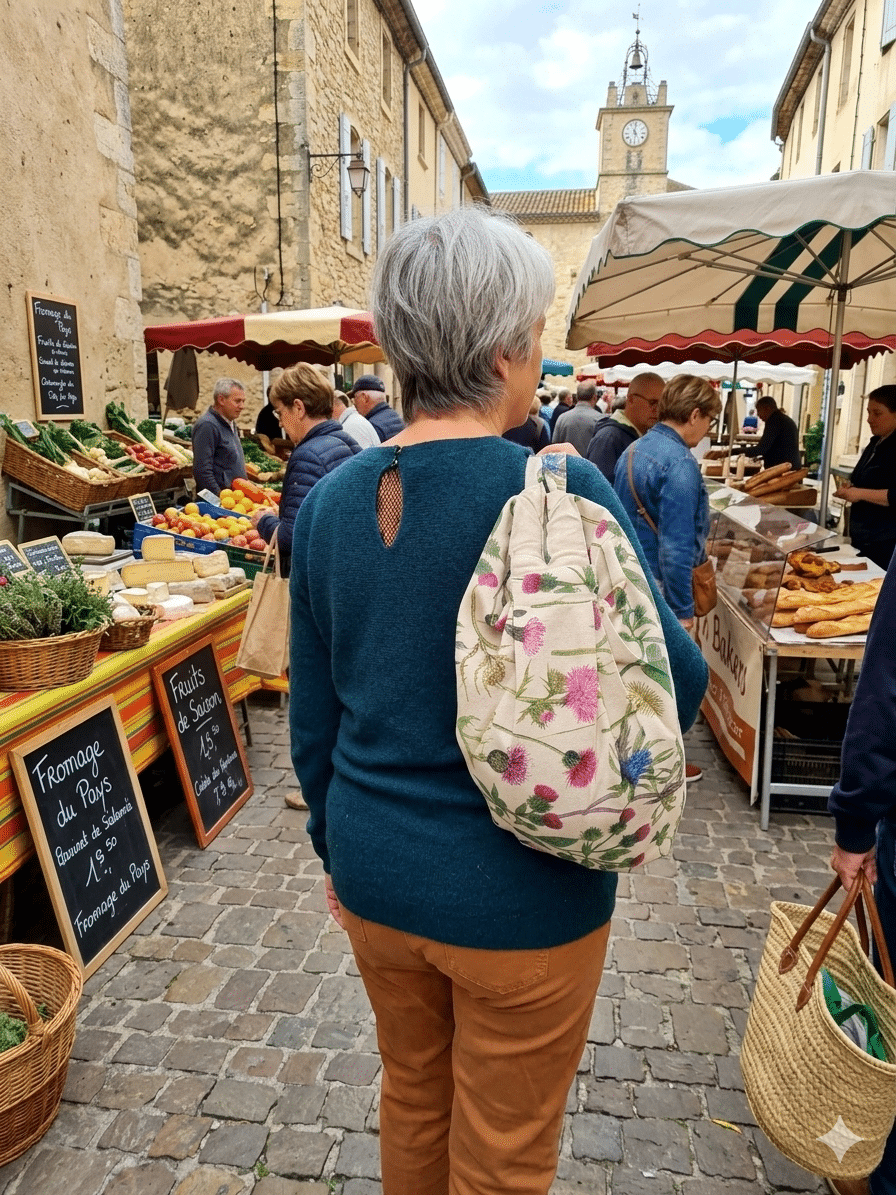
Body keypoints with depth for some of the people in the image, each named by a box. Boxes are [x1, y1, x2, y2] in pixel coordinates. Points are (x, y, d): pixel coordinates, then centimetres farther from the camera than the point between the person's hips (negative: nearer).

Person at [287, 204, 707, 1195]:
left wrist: (336, 846, 16)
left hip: (376, 878, 5)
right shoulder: (562, 492, -21)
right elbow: (674, 684, -13)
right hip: (519, 898, -4)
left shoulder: (331, 500, -6)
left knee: (411, 1104, 30)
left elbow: (312, 718, 2)